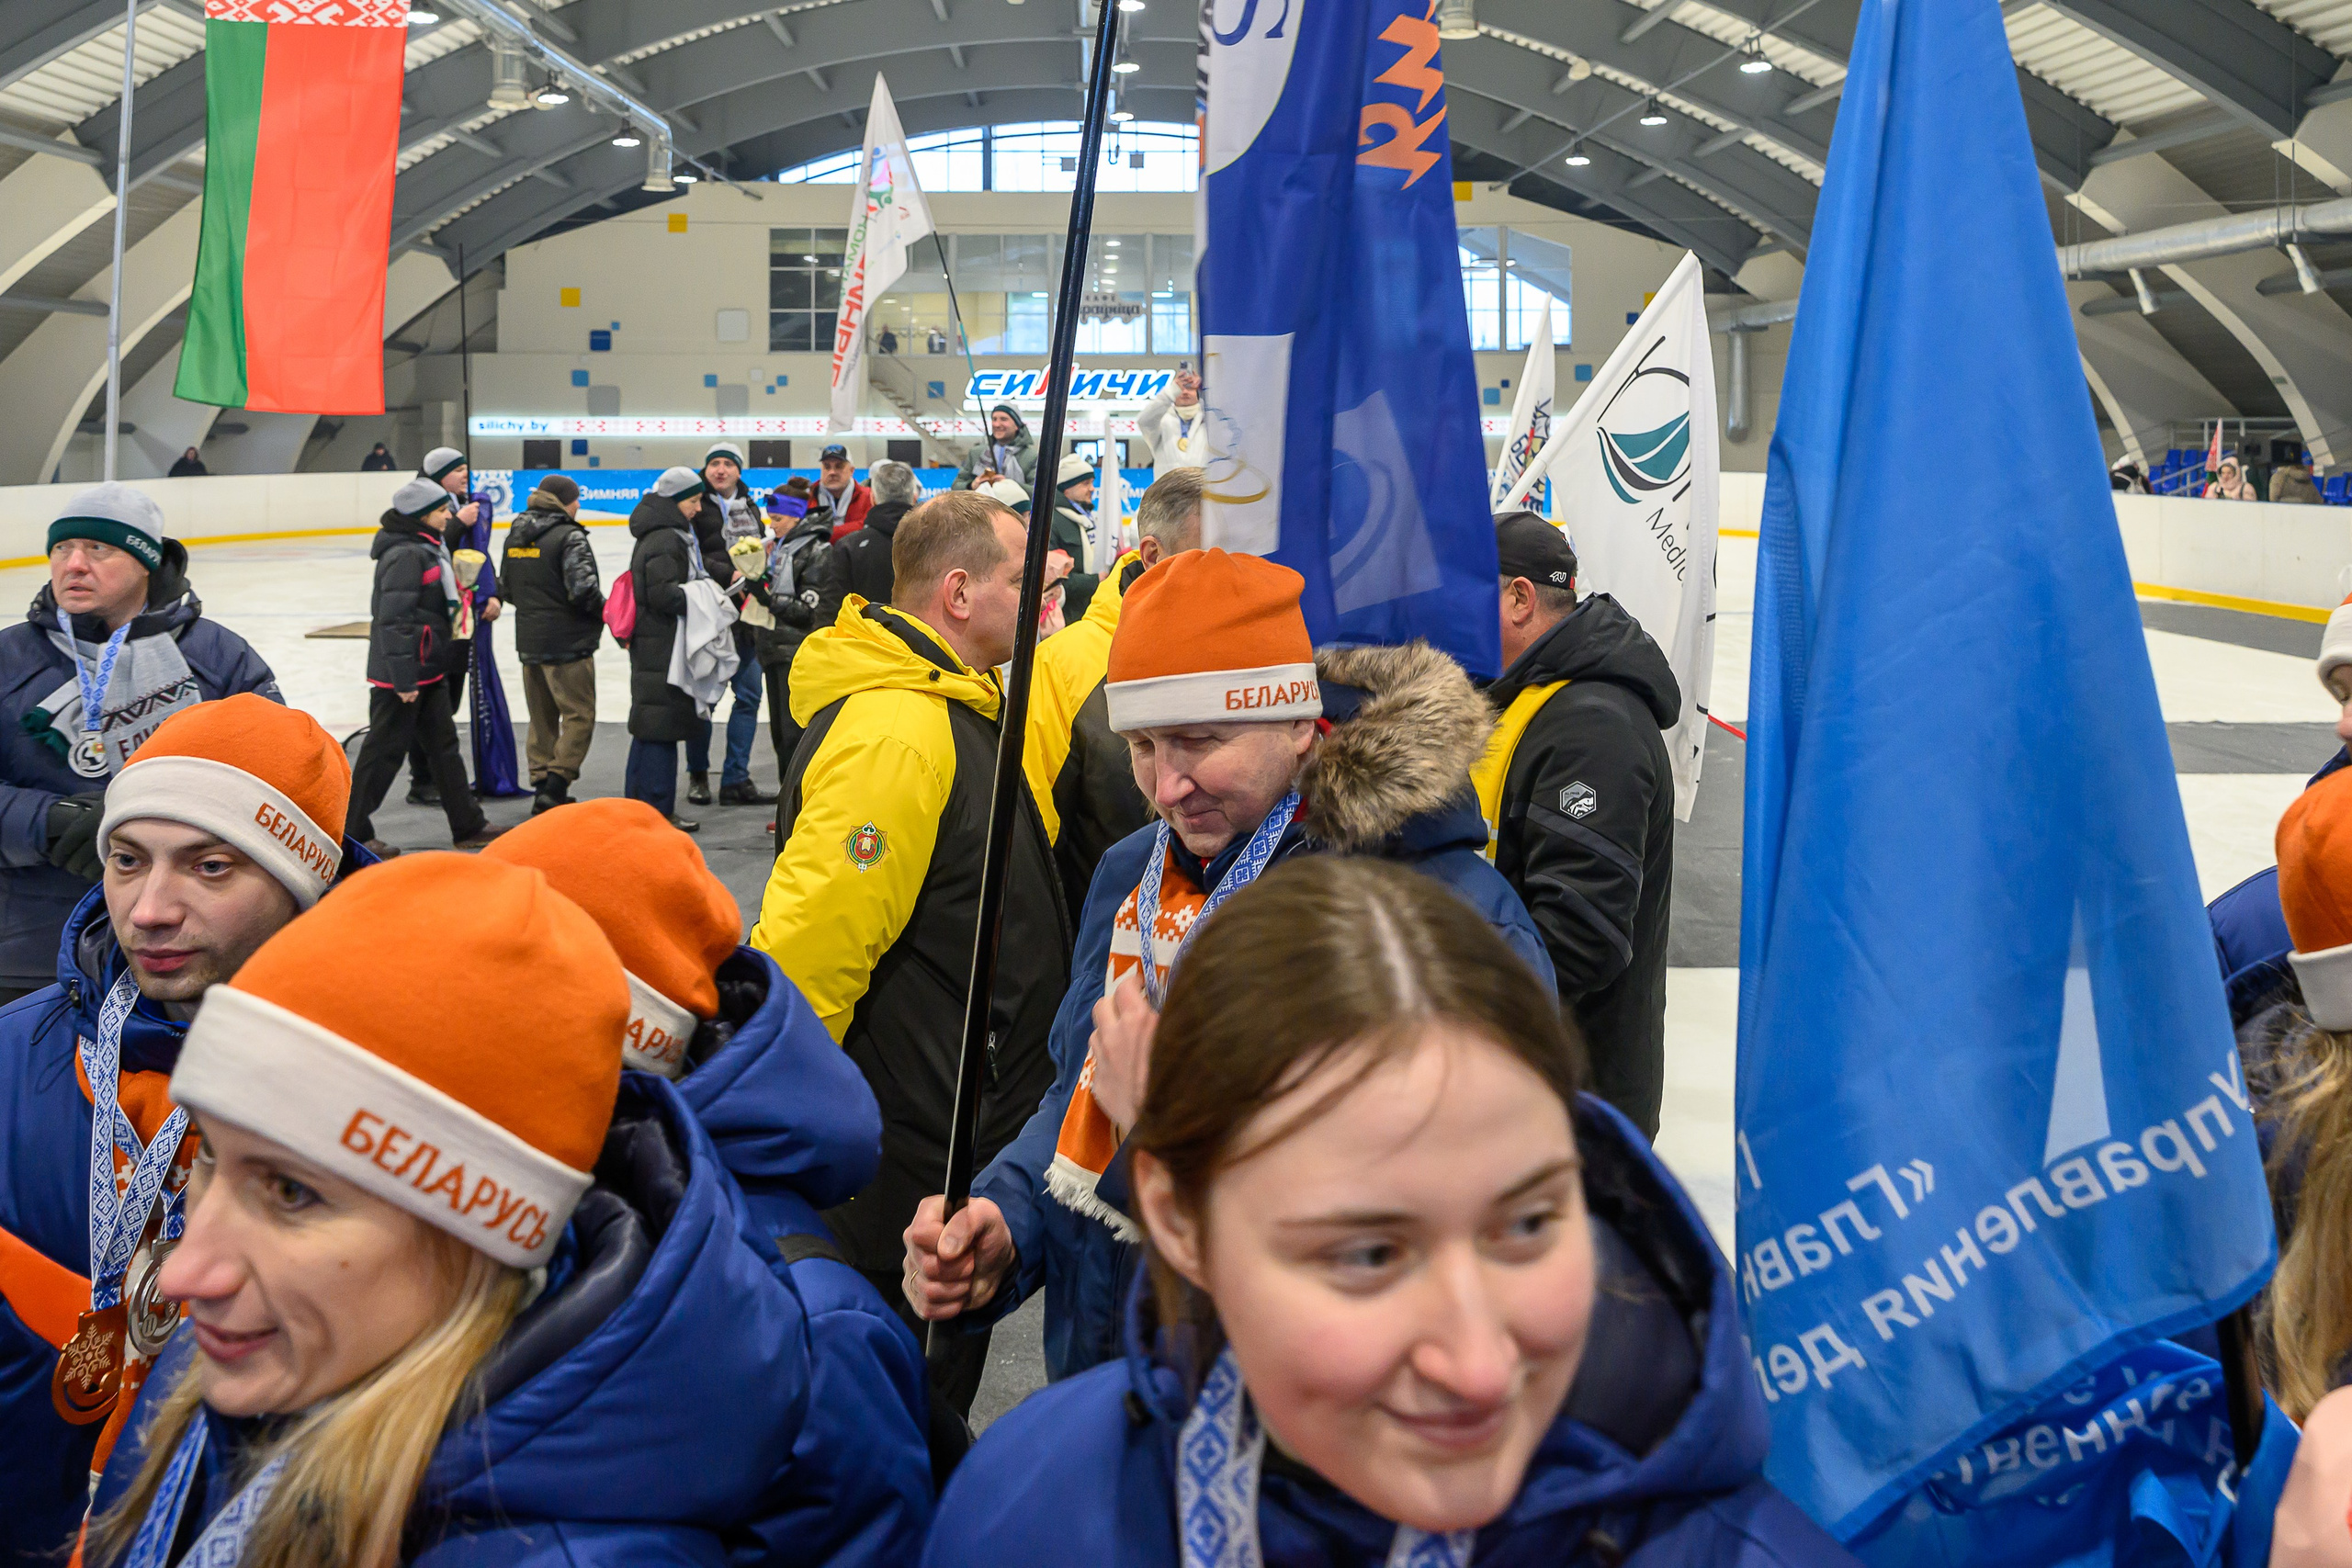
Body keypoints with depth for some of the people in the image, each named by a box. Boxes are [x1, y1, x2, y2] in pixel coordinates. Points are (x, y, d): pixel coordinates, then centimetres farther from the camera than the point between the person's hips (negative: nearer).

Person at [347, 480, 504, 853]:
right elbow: (395, 619, -24)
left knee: (443, 745, 15)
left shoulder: (429, 548, 12)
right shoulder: (405, 556, -19)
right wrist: (403, 679, -24)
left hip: (429, 670, 10)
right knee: (384, 751, -1)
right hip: (402, 676, -10)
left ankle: (468, 826, 23)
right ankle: (353, 832, 10)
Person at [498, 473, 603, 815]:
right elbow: (584, 589, -21)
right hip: (568, 644, -7)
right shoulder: (569, 536, -14)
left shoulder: (515, 535, 10)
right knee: (579, 716, -1)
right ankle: (555, 787, -10)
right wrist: (604, 611, -3)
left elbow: (506, 587, 17)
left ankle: (541, 784, 19)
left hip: (529, 641, 8)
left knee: (542, 717, 16)